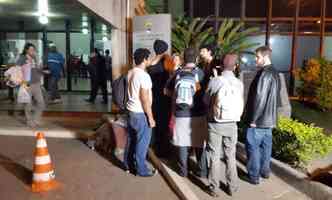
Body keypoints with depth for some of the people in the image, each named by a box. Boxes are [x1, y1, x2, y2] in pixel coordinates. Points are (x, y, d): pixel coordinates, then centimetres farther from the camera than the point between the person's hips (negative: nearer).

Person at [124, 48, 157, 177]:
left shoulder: (131, 72, 7)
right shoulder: (144, 75, -22)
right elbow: (145, 99, -22)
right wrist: (150, 117, -16)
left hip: (131, 111, 9)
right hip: (141, 114, -9)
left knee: (131, 140, 19)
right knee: (142, 142, 3)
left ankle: (128, 165, 32)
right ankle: (141, 170, 15)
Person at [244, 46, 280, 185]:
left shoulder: (264, 74, -19)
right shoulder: (275, 73, 10)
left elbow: (259, 98, -22)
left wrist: (253, 119, -17)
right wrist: (271, 114, 21)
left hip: (259, 119, -9)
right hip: (269, 118, 9)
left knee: (252, 146, 1)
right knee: (265, 145, 17)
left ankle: (254, 175, 10)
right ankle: (265, 170, 29)